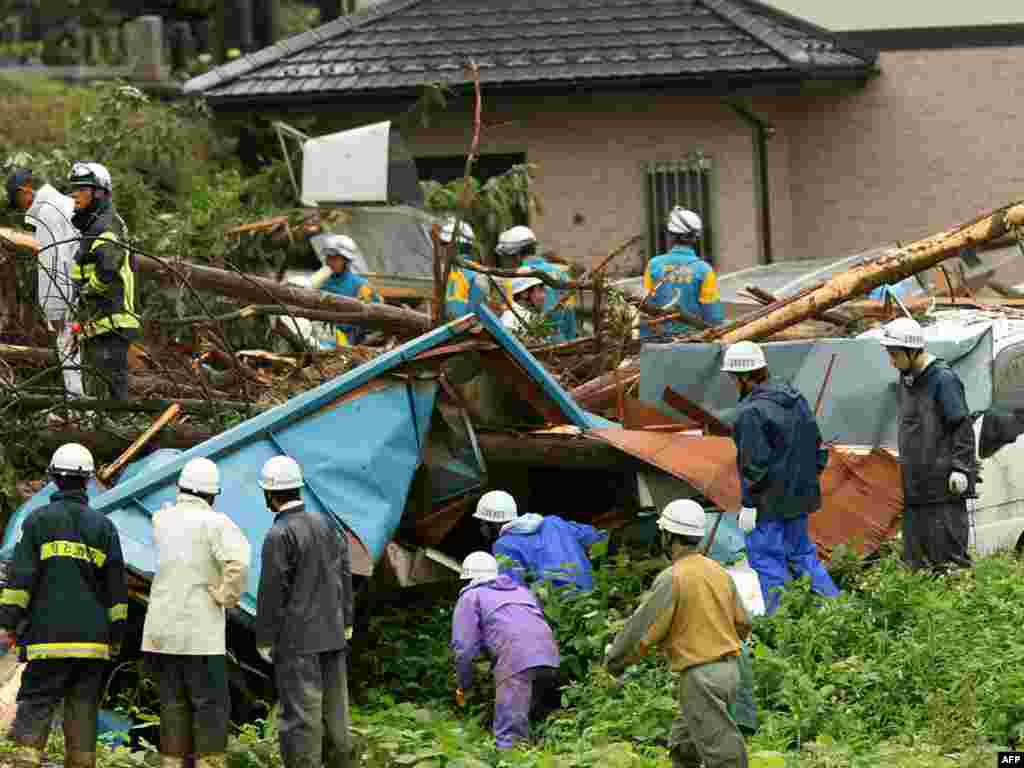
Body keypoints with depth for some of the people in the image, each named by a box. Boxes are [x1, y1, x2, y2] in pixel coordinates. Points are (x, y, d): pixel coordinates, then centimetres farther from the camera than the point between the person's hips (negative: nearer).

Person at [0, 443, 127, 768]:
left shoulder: (38, 521, 0)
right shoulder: (104, 527, 9)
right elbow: (116, 587, 10)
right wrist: (116, 636, 16)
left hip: (49, 637, -2)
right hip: (93, 640, 3)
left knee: (35, 705, -4)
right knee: (83, 710, 7)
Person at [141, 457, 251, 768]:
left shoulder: (162, 519, 8)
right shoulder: (215, 523, -9)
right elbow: (237, 561, -27)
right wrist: (226, 597, -13)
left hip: (161, 631, 5)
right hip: (199, 633, -5)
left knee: (173, 704, 10)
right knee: (211, 705, 1)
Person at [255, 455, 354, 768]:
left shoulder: (279, 535, -15)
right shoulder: (324, 524, 7)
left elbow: (272, 592, -14)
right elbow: (344, 574, 12)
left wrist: (264, 640, -6)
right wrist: (345, 621, 20)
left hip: (297, 641, -7)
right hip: (332, 636, 7)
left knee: (301, 718, -4)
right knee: (334, 712, 14)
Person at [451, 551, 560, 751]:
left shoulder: (471, 596, 19)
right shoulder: (521, 590, 37)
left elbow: (464, 647, 9)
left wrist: (463, 686, 21)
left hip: (515, 659, -6)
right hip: (550, 657, 6)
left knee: (509, 734, -12)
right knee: (534, 720, 18)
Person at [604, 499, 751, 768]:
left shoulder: (671, 578, -14)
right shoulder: (719, 572, 9)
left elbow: (643, 628, -10)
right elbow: (742, 624, 16)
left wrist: (614, 659, 6)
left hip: (700, 676, -8)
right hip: (727, 670, 8)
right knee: (682, 747, 20)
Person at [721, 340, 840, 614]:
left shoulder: (751, 411, -18)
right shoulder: (797, 400, 10)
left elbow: (754, 463, -21)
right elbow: (819, 448, 15)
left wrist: (749, 505, -15)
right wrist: (807, 480, 22)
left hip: (768, 502, -9)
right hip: (801, 498, 9)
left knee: (767, 561, -1)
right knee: (802, 553, 20)